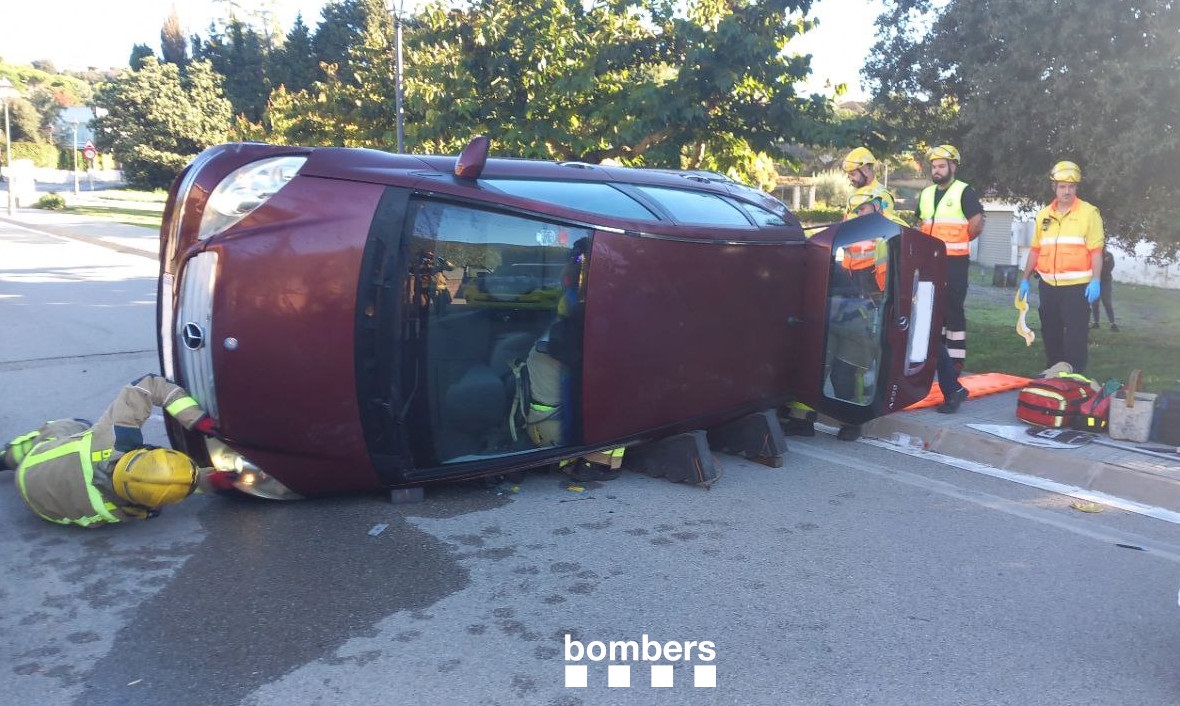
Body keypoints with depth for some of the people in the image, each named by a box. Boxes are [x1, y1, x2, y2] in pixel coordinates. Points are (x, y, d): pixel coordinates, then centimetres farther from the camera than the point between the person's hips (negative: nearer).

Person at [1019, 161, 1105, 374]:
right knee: (1050, 333, 11)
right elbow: (1035, 249, 15)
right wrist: (1025, 279, 13)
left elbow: (1096, 250, -7)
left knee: (1075, 336, -5)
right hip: (1048, 286, 5)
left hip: (1077, 286, -5)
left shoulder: (1089, 212, -3)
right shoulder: (1043, 215, 11)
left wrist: (1096, 280, -16)